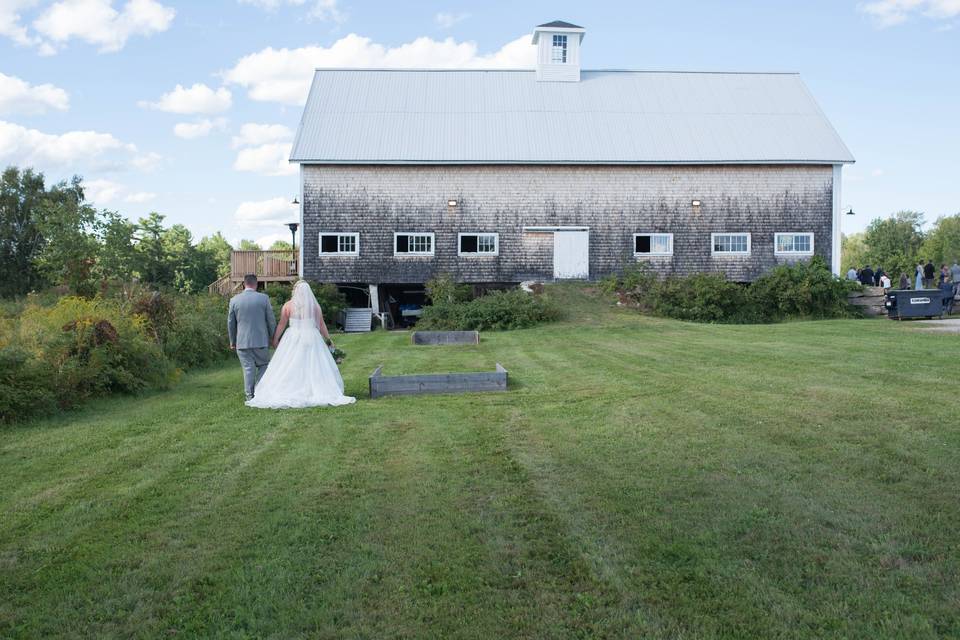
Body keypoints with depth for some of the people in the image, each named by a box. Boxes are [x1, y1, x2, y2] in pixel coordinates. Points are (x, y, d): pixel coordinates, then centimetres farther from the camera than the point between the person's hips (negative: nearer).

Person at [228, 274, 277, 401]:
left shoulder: (234, 300, 1)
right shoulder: (264, 298, -4)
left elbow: (230, 323, 7)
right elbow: (271, 320, 0)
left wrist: (232, 342, 18)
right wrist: (271, 338, 14)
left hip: (242, 342, 1)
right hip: (261, 341, -1)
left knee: (248, 369, 6)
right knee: (264, 366, 14)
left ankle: (250, 396, 9)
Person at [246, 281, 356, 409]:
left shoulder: (288, 305, -2)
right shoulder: (315, 306, 3)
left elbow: (281, 325, -1)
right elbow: (322, 325, 6)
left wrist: (275, 339, 9)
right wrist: (328, 339, 16)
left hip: (293, 339, -1)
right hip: (312, 339, 1)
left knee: (289, 368, 2)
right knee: (314, 367, 5)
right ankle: (320, 393, 1)